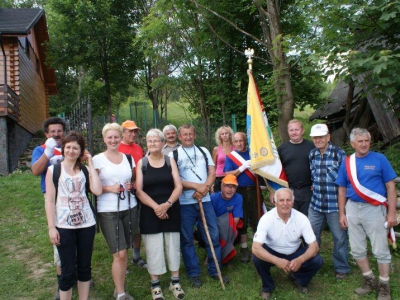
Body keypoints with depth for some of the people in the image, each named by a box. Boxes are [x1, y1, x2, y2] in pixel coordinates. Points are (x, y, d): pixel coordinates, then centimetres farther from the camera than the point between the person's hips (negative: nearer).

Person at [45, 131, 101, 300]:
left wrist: (90, 163, -6)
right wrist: (51, 227, -10)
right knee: (68, 270, 4)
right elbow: (49, 200, -4)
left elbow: (97, 190, -12)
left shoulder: (85, 170, 6)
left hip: (86, 224, 3)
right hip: (63, 226, -3)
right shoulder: (53, 169, -1)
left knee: (84, 266, 13)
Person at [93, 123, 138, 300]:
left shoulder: (128, 158, 9)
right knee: (119, 254, -6)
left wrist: (131, 186, -2)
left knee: (123, 252, 10)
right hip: (108, 211, -4)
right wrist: (109, 188, -17)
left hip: (129, 208, 4)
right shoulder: (98, 159, -4)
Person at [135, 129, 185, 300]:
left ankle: (175, 282, 23)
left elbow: (178, 187, -3)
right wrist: (155, 206, -18)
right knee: (153, 248, 4)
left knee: (173, 245, 8)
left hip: (171, 211, 1)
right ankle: (155, 285, 18)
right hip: (150, 212, -1)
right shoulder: (141, 163, 1)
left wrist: (167, 204, -18)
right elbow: (139, 191, -6)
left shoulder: (170, 161, 4)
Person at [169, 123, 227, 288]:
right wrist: (197, 186, -15)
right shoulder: (173, 155, -1)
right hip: (184, 203, -3)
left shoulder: (203, 151, 11)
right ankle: (193, 273, 18)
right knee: (187, 239, 5)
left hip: (205, 200, 3)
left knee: (213, 236, 5)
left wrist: (204, 189, -12)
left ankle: (214, 270, 20)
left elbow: (212, 172, 4)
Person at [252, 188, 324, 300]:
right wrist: (277, 261, -49)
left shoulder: (301, 218, -19)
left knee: (317, 261, -22)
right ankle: (267, 287, 0)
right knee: (257, 258, -32)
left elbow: (314, 246, -18)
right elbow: (256, 248, -33)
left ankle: (298, 279, 11)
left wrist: (300, 260, -40)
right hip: (272, 252, -2)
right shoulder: (266, 218, -26)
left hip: (295, 252, 2)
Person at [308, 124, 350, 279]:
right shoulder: (312, 154, 6)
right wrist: (315, 186, 8)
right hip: (315, 204, 5)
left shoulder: (339, 153, -10)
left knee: (340, 237, 8)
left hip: (335, 205, -5)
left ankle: (341, 268, 26)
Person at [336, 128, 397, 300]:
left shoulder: (379, 159, -5)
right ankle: (369, 281, 30)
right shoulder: (347, 162, 5)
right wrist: (342, 213, 6)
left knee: (380, 250, 4)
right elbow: (342, 189, 10)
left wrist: (391, 213, -9)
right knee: (357, 250, 12)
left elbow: (390, 187, -5)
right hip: (353, 208, 4)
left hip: (374, 209, -4)